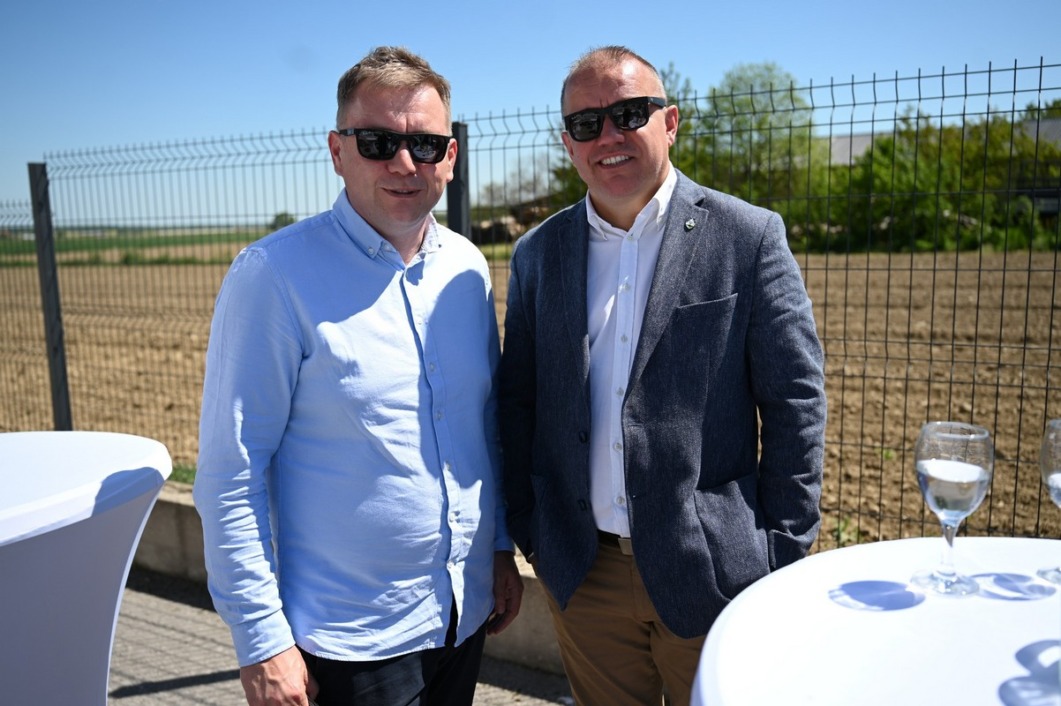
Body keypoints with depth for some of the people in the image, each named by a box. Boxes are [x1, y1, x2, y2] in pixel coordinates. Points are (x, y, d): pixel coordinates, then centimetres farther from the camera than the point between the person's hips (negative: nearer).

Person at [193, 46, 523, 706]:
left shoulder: (468, 268, 0)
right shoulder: (275, 275, -16)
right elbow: (231, 473, -14)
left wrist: (502, 548, 10)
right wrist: (261, 641, -14)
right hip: (353, 637, -5)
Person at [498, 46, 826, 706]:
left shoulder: (750, 237, -6)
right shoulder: (537, 254, 3)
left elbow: (796, 401, -6)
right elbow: (519, 402, 7)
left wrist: (784, 557, -6)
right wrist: (529, 533, 5)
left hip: (710, 573, -2)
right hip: (581, 574, 3)